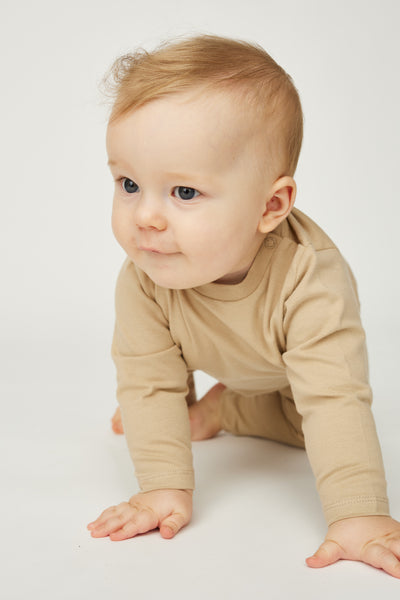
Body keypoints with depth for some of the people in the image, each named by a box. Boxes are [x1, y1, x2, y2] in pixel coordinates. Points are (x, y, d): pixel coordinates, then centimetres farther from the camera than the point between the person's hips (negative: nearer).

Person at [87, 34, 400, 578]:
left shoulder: (309, 276, -48)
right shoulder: (141, 278, -38)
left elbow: (335, 400, -50)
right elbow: (149, 382, -32)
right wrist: (166, 487, -39)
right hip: (208, 357, 2)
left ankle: (220, 410, 8)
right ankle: (184, 403, 34)